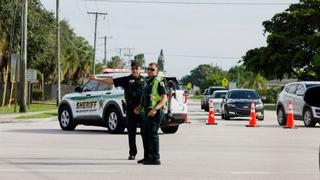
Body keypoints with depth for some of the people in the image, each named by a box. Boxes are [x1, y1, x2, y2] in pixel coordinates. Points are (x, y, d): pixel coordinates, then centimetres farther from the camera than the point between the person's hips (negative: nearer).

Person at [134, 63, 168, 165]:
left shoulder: (159, 82, -9)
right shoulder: (149, 82, 20)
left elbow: (164, 98, -18)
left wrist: (155, 109, -28)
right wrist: (140, 107, 16)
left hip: (155, 112, -10)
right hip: (148, 112, 10)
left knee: (153, 134, -12)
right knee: (146, 134, 13)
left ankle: (155, 158, -11)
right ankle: (149, 157, 22)